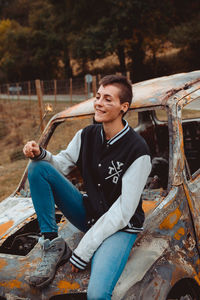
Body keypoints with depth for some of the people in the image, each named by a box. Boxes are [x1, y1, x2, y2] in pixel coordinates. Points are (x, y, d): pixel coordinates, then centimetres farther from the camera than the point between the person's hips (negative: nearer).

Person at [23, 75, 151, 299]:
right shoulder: (87, 135, -1)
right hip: (88, 213, 6)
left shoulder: (138, 152, -20)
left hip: (120, 227, -6)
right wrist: (40, 154, -16)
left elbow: (123, 213, -21)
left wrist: (83, 251, -20)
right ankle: (53, 246, -8)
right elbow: (61, 165, 8)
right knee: (38, 168, -11)